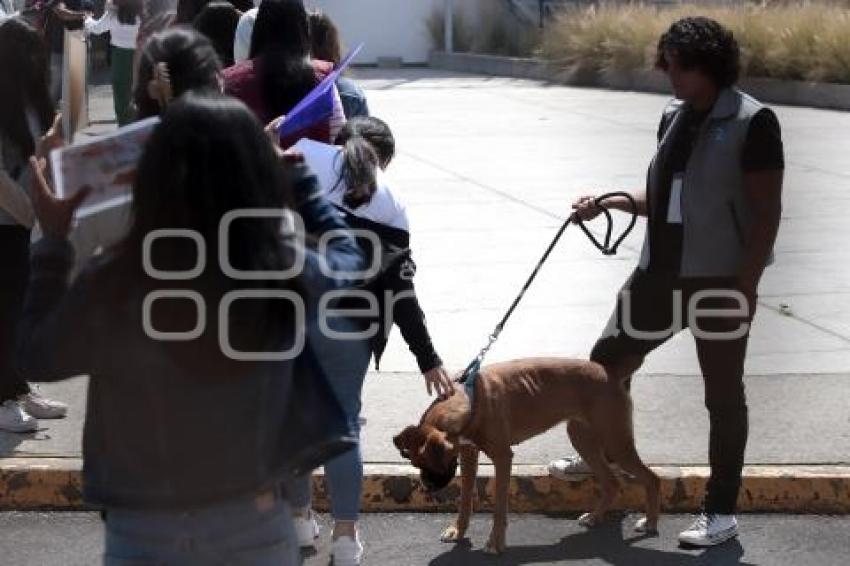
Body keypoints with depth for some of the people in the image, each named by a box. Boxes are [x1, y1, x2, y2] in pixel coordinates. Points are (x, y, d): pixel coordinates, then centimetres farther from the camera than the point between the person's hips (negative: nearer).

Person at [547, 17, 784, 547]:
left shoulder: (752, 121, -12)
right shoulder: (673, 119, 9)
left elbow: (768, 212, -14)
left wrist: (744, 289, -18)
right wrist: (609, 202, 3)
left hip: (721, 279, -7)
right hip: (662, 271, 7)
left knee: (723, 395, 3)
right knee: (608, 359, 15)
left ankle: (722, 513, 14)